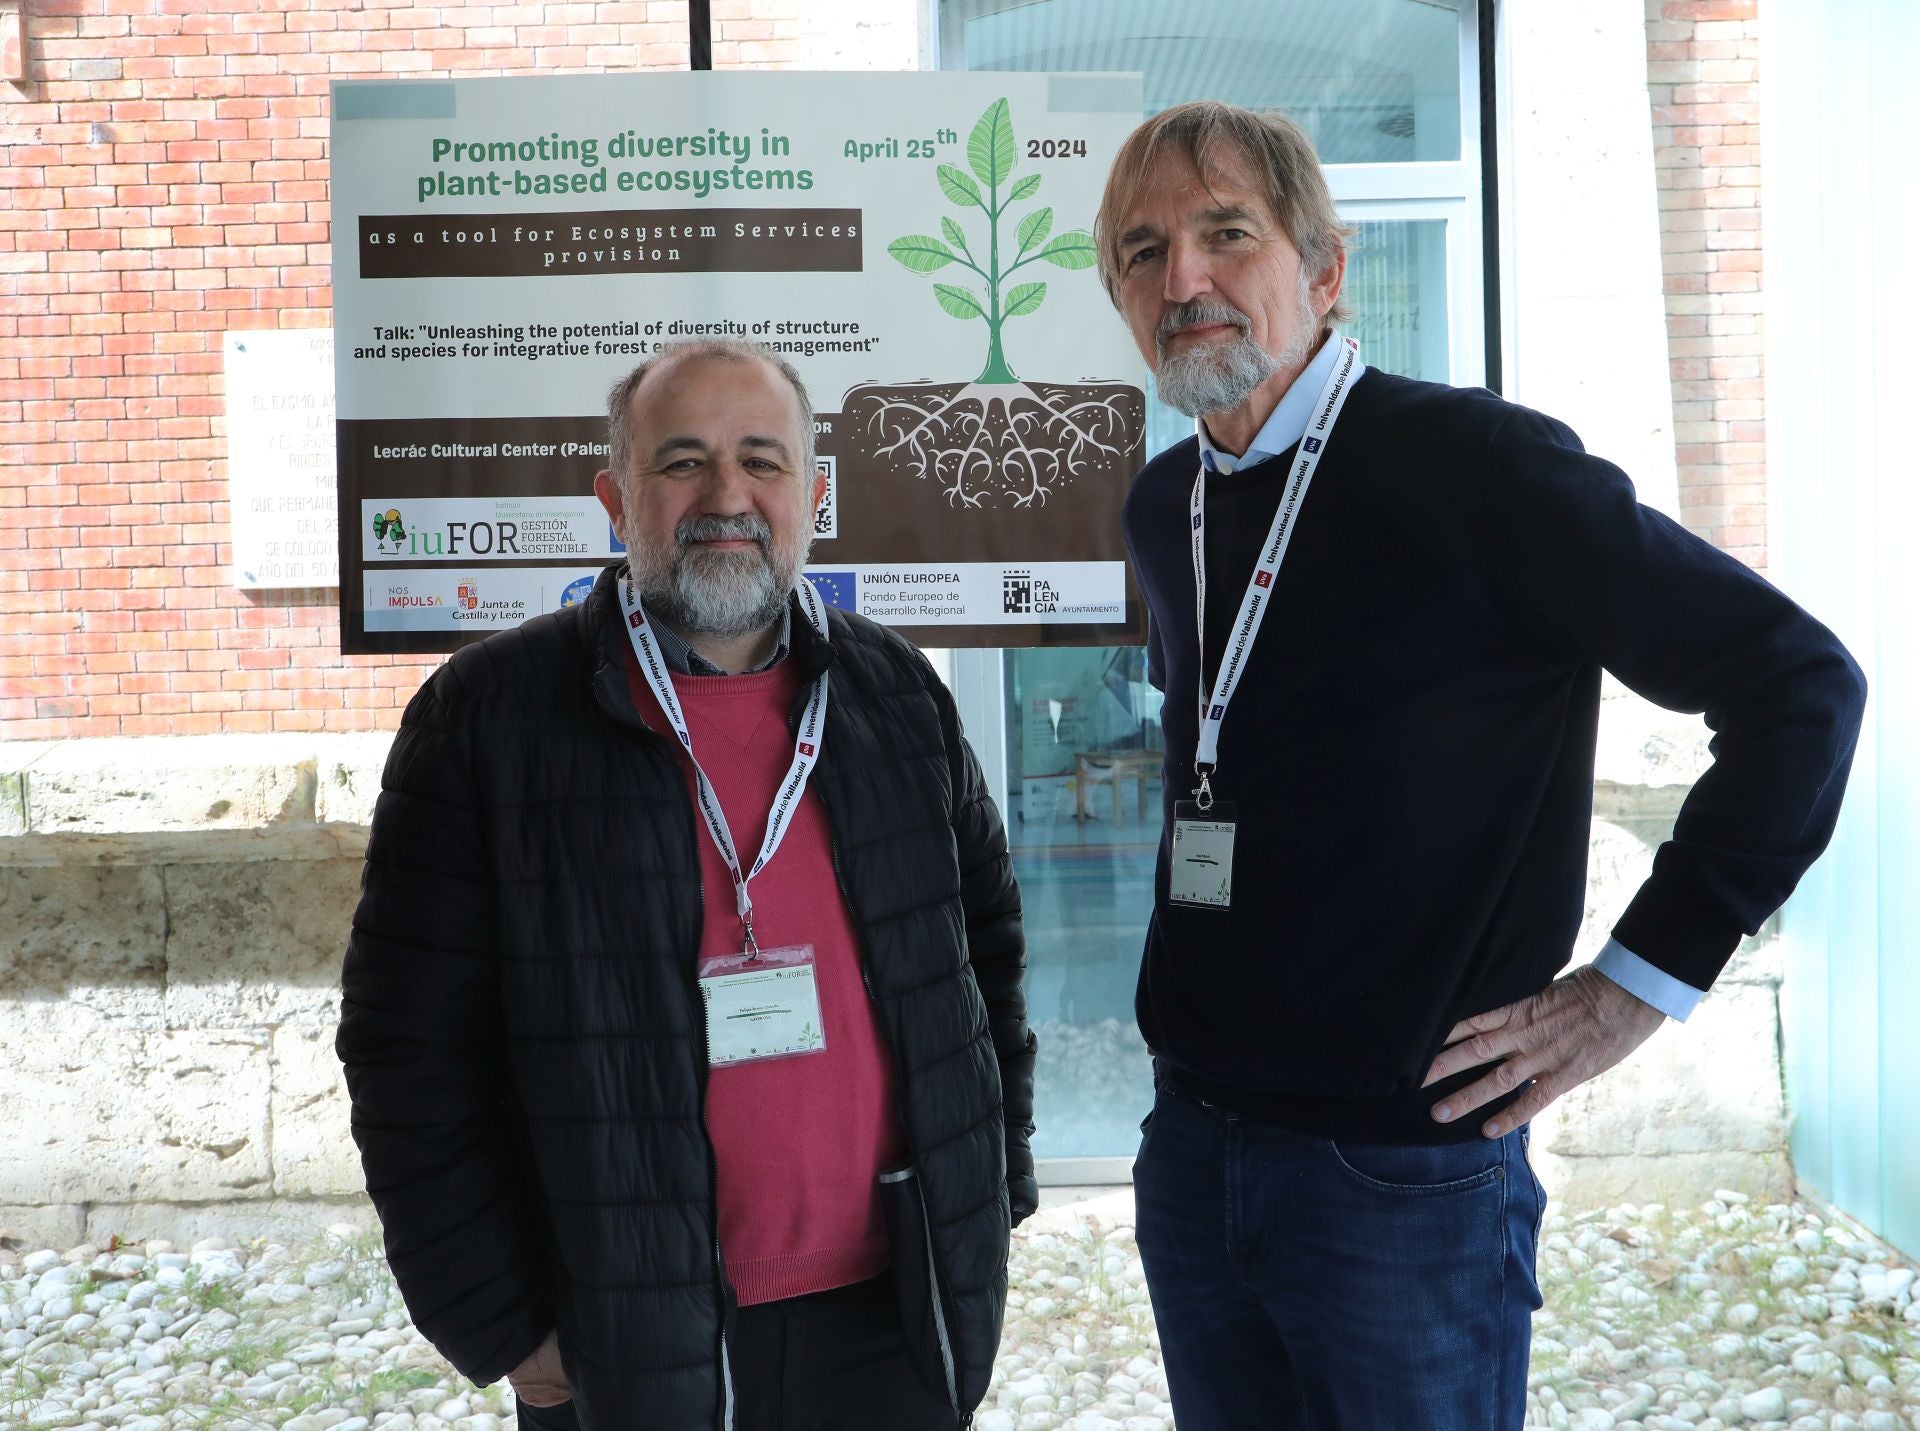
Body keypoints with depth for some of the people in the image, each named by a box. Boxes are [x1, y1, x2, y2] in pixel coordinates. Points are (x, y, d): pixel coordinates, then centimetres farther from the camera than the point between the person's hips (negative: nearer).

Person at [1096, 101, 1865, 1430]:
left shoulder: (1476, 465, -14)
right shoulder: (1162, 509, 6)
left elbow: (1800, 683, -14)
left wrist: (1638, 983, -13)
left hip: (1406, 1169, -6)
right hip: (1190, 1143, 6)